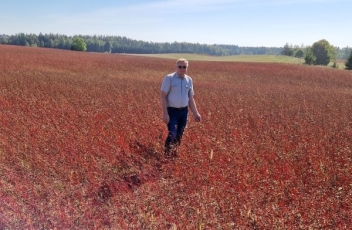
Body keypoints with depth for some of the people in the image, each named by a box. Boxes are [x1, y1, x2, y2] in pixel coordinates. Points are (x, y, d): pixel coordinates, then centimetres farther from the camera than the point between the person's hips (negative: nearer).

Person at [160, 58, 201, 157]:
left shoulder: (189, 80, 7)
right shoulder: (169, 78, -8)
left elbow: (190, 98, 15)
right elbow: (163, 96, -10)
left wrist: (195, 113, 7)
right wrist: (165, 113, -16)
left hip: (184, 111, 5)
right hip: (172, 111, -5)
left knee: (179, 136, 11)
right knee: (172, 135, -14)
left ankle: (174, 154, 25)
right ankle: (166, 155, -2)